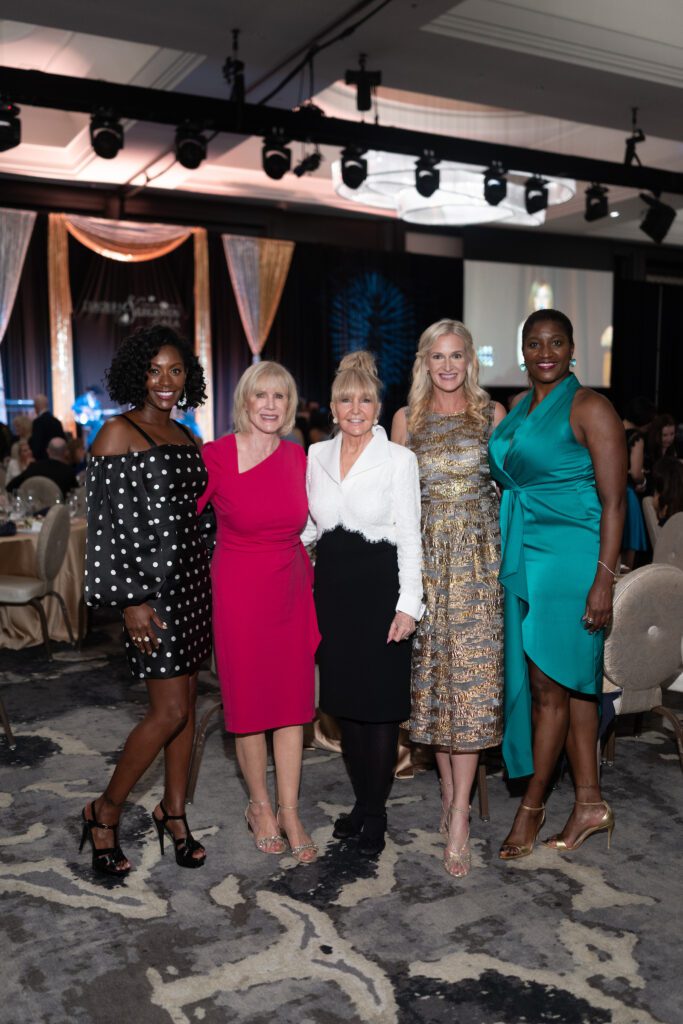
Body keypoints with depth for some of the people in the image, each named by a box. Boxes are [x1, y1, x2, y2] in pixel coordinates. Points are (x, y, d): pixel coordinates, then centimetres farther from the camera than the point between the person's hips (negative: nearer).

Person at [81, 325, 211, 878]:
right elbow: (104, 523, -13)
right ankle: (106, 812, 15)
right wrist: (130, 600, -17)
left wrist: (207, 578, 14)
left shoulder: (185, 436, 13)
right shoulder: (118, 433, -9)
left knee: (186, 702, 12)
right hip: (149, 585, -7)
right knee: (170, 710, -6)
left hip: (192, 578, 7)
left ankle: (174, 812, 27)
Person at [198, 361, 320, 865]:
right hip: (239, 593, -3)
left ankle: (290, 813, 21)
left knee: (294, 704, 7)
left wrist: (309, 579, 11)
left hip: (291, 592, 4)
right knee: (250, 703, 8)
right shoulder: (215, 456, -11)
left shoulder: (298, 457, 1)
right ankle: (260, 806, 28)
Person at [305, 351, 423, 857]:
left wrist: (408, 604, -12)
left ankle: (376, 813, 16)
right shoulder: (316, 455, 8)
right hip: (333, 585, 5)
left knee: (381, 701, 1)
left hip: (380, 586, -4)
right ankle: (362, 800, 28)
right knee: (344, 697, 11)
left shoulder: (398, 459, -4)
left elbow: (410, 537, -6)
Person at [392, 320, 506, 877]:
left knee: (471, 675, -6)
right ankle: (449, 791, 22)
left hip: (479, 552, -2)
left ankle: (459, 816, 0)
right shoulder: (406, 418, 9)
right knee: (433, 672, 6)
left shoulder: (492, 413, 5)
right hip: (427, 553, 2)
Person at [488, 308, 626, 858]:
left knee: (550, 684, 0)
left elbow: (613, 501, -12)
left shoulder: (590, 408, -8)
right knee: (572, 683, 12)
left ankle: (532, 806, 16)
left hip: (570, 557, -7)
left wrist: (604, 579, -18)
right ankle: (591, 803, 23)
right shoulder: (517, 411, 14)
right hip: (523, 559, 7)